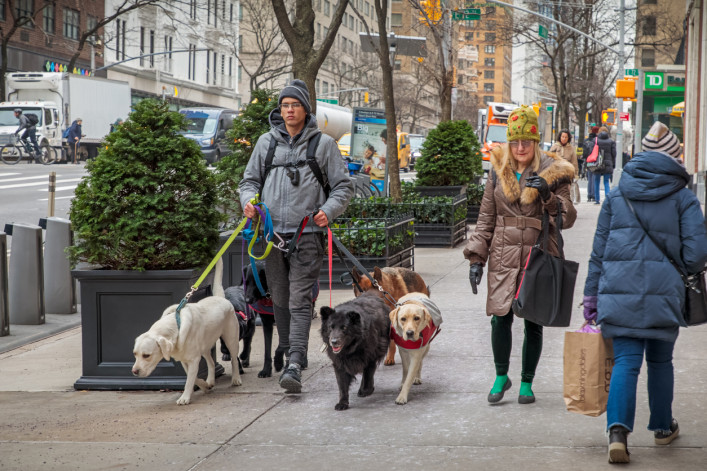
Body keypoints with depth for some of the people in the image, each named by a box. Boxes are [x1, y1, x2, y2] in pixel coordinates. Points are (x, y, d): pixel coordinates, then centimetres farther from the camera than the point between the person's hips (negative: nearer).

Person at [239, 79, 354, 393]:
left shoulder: (323, 144, 5)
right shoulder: (266, 142, 13)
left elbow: (343, 186, 7)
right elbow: (250, 179, 20)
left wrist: (328, 211, -10)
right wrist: (248, 201, -2)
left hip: (307, 234, -4)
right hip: (273, 231, 4)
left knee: (300, 301, -12)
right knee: (280, 299, 10)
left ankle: (294, 366, -19)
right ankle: (288, 351, 26)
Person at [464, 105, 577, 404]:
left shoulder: (551, 172, 1)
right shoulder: (498, 171, 9)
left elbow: (568, 218, -2)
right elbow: (486, 217, 13)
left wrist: (548, 197, -20)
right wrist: (476, 258, 7)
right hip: (504, 256, 2)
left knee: (533, 322, 3)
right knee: (500, 318, -5)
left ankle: (527, 382, 18)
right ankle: (501, 376, 15)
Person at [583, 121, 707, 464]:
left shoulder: (616, 196, 10)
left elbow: (599, 249, 10)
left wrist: (591, 295, 15)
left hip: (619, 291, 1)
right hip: (664, 293, -1)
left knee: (626, 361, 0)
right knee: (660, 361, 16)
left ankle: (618, 430, -19)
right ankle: (662, 427, 30)